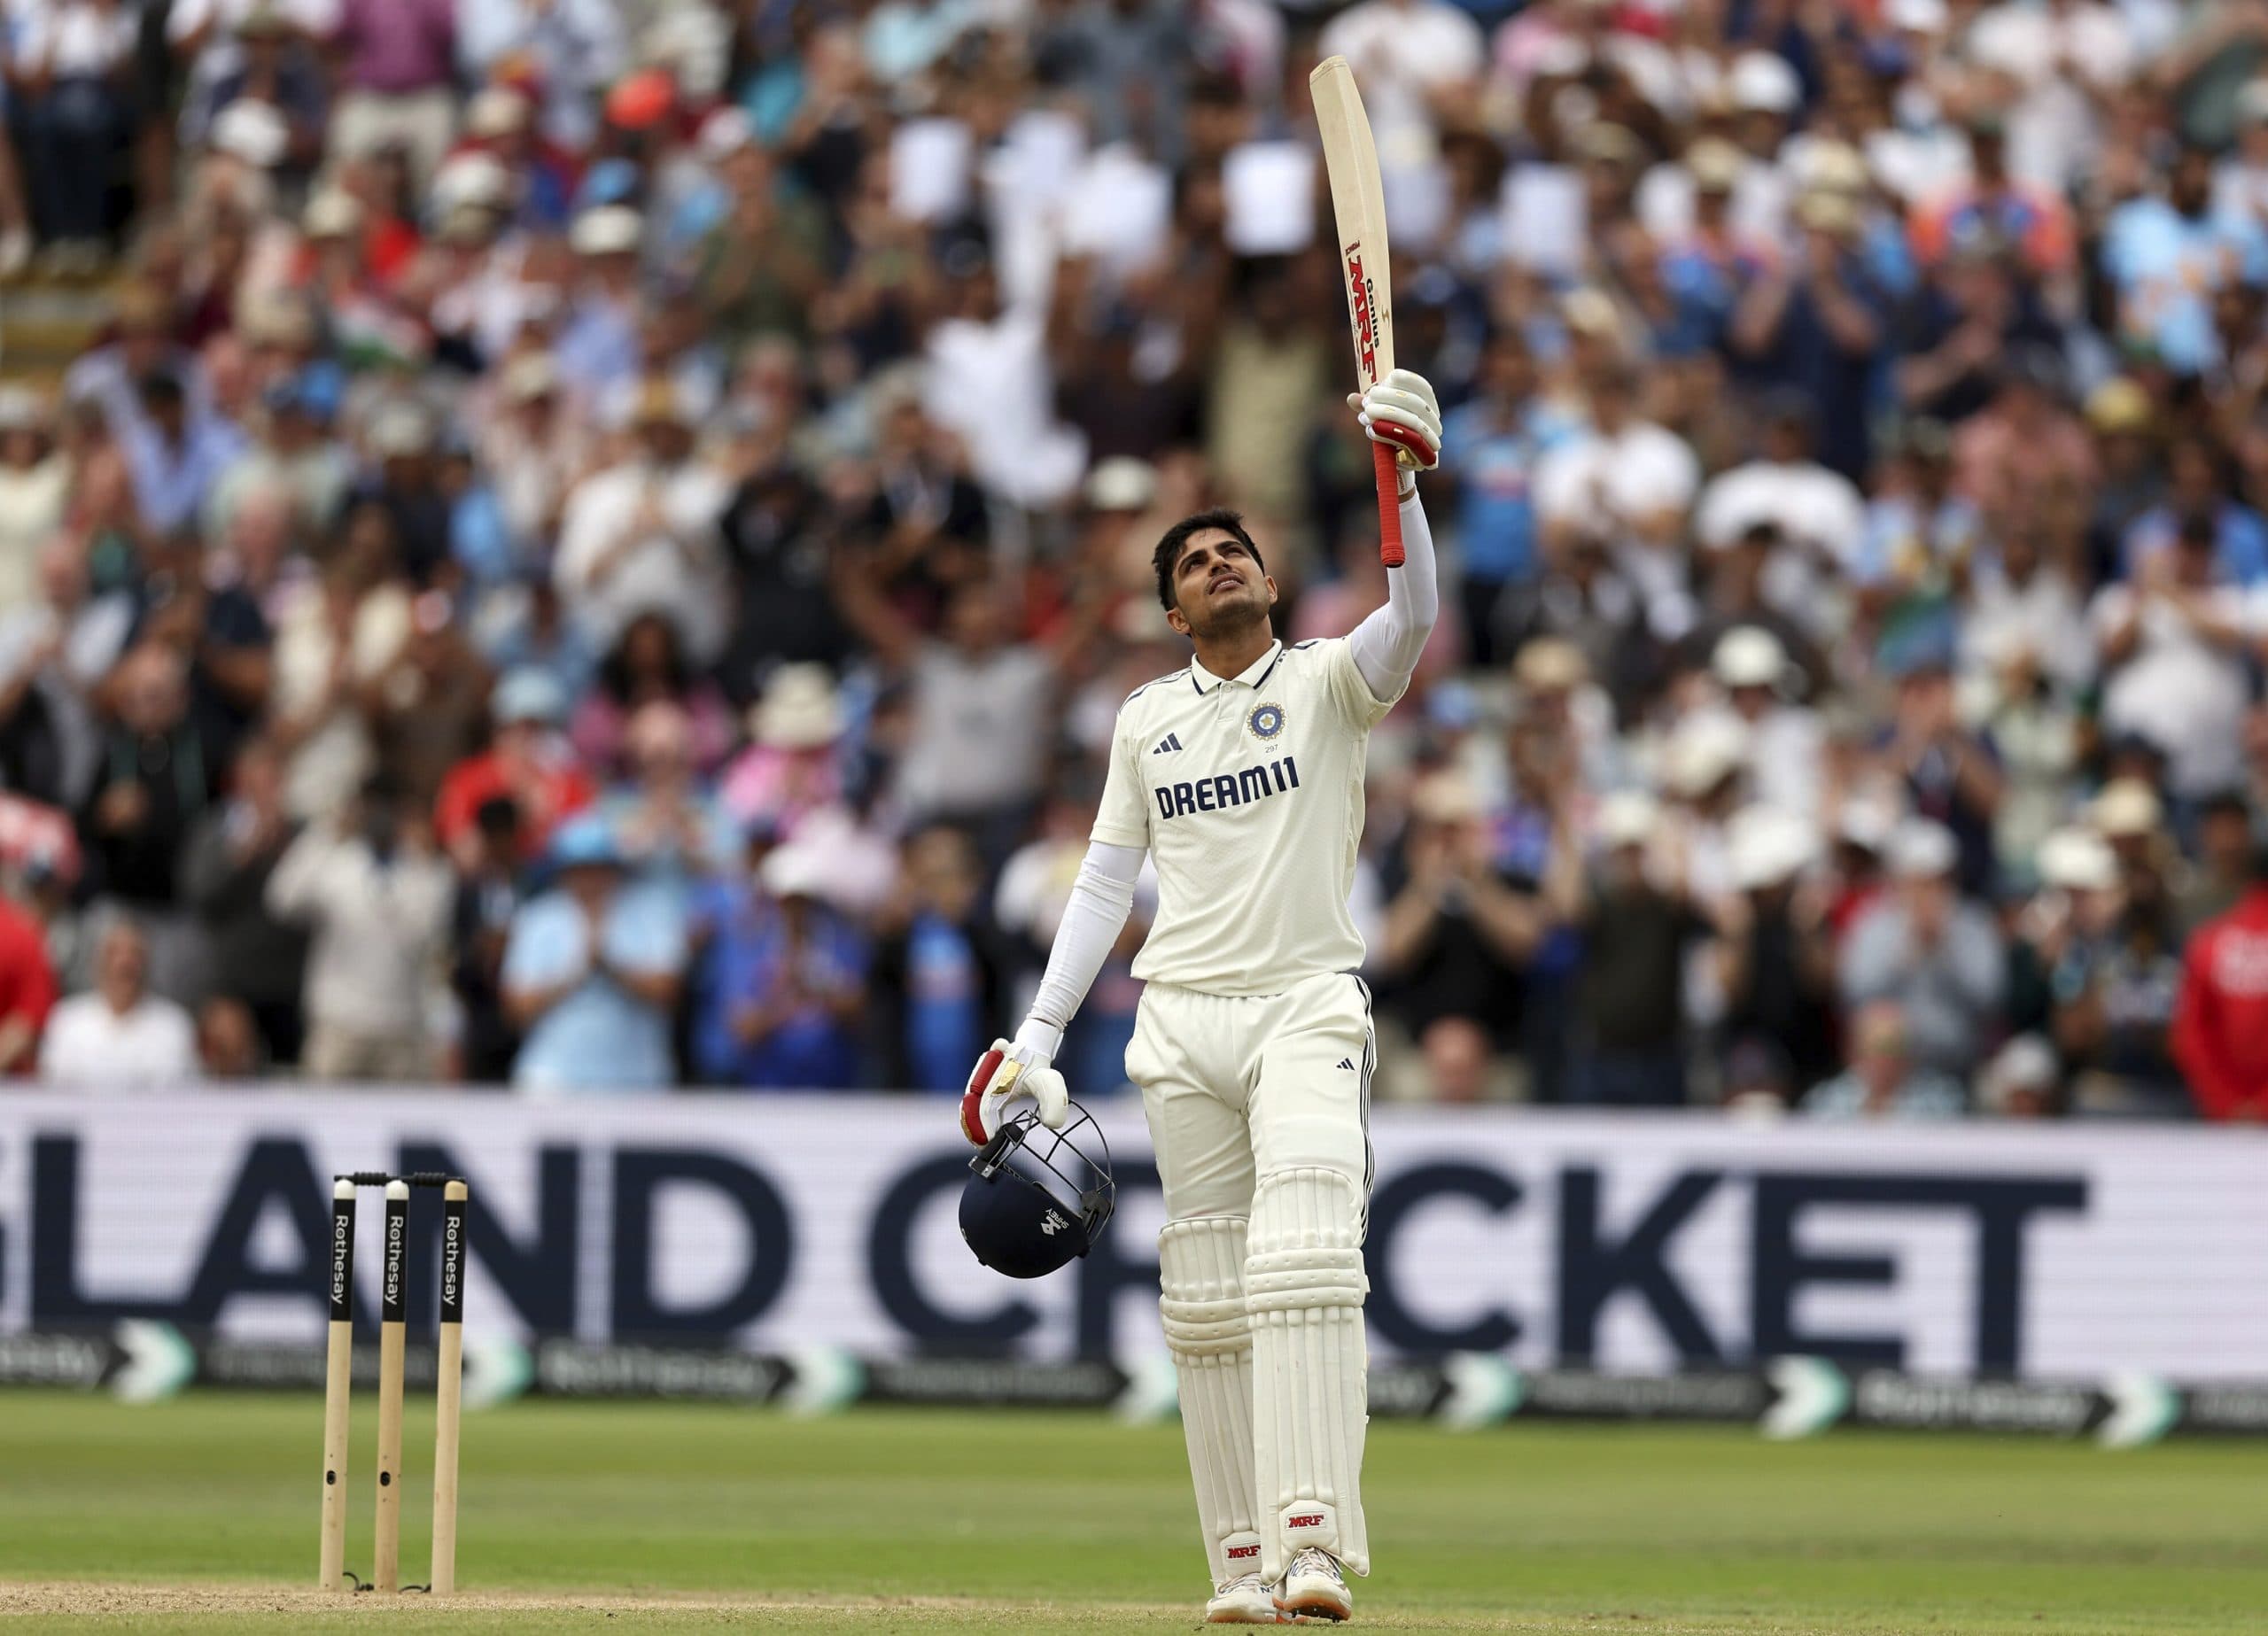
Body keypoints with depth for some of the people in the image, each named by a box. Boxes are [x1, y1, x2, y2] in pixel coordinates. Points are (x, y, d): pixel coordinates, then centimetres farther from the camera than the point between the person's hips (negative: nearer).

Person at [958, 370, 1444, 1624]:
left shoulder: (1328, 683, 4)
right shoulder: (1146, 719, 14)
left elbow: (1412, 617, -17)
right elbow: (1108, 878, 15)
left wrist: (1402, 484, -31)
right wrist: (1040, 1035, 7)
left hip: (1307, 1005, -4)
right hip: (1180, 1023, 4)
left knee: (1306, 1260, -21)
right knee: (1205, 1296, 1)